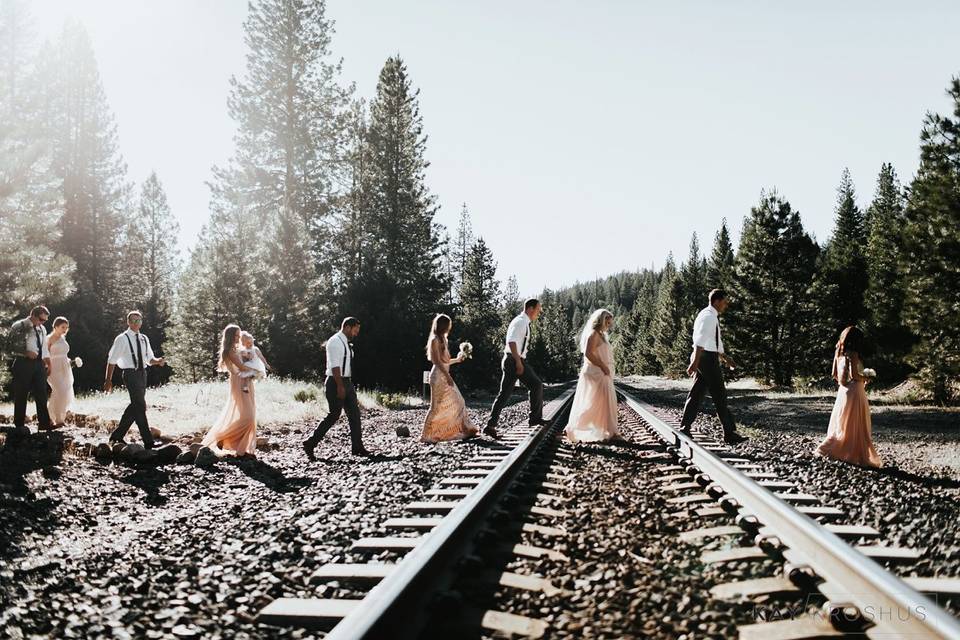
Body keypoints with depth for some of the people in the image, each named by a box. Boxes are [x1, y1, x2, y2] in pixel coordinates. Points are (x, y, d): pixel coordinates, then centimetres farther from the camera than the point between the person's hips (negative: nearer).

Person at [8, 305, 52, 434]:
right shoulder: (19, 326, -4)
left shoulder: (42, 329, 16)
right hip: (24, 362, -6)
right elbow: (13, 344, -10)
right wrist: (26, 352, -22)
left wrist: (48, 363, 14)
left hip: (39, 363, 6)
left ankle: (44, 423, 14)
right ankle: (19, 425, 10)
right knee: (21, 394, 1)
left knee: (41, 394, 7)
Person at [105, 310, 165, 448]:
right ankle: (148, 442, -8)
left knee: (135, 406, 11)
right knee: (140, 406, -10)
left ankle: (117, 435, 24)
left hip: (142, 373, 7)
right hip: (131, 374, -7)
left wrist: (158, 361, -5)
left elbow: (149, 359, 18)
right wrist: (108, 380, -7)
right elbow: (111, 360, -4)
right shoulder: (122, 339, -4)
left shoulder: (144, 339, 14)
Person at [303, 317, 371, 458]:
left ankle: (357, 447, 11)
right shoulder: (335, 342, -13)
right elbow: (334, 366, -20)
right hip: (336, 383, -10)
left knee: (354, 413, 7)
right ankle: (310, 444, 2)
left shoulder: (345, 343, 16)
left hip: (346, 383, 10)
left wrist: (346, 385, 17)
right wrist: (340, 386, -24)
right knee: (334, 415, -7)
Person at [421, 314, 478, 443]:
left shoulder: (442, 339, 17)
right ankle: (427, 435, 1)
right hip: (439, 375, -9)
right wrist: (447, 376, -21)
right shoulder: (435, 340, -11)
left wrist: (457, 360, 25)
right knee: (437, 406, -6)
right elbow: (437, 361, -17)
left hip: (445, 375, 9)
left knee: (458, 402, 9)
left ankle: (465, 430, 14)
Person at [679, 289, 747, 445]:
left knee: (697, 393, 10)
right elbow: (700, 342, -23)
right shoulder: (708, 316, -15)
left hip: (705, 358, 10)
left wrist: (724, 357, 29)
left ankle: (684, 428, 12)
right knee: (719, 396, -4)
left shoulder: (713, 317, 17)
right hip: (707, 358, -10)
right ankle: (729, 433, 1)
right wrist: (695, 362, -28)